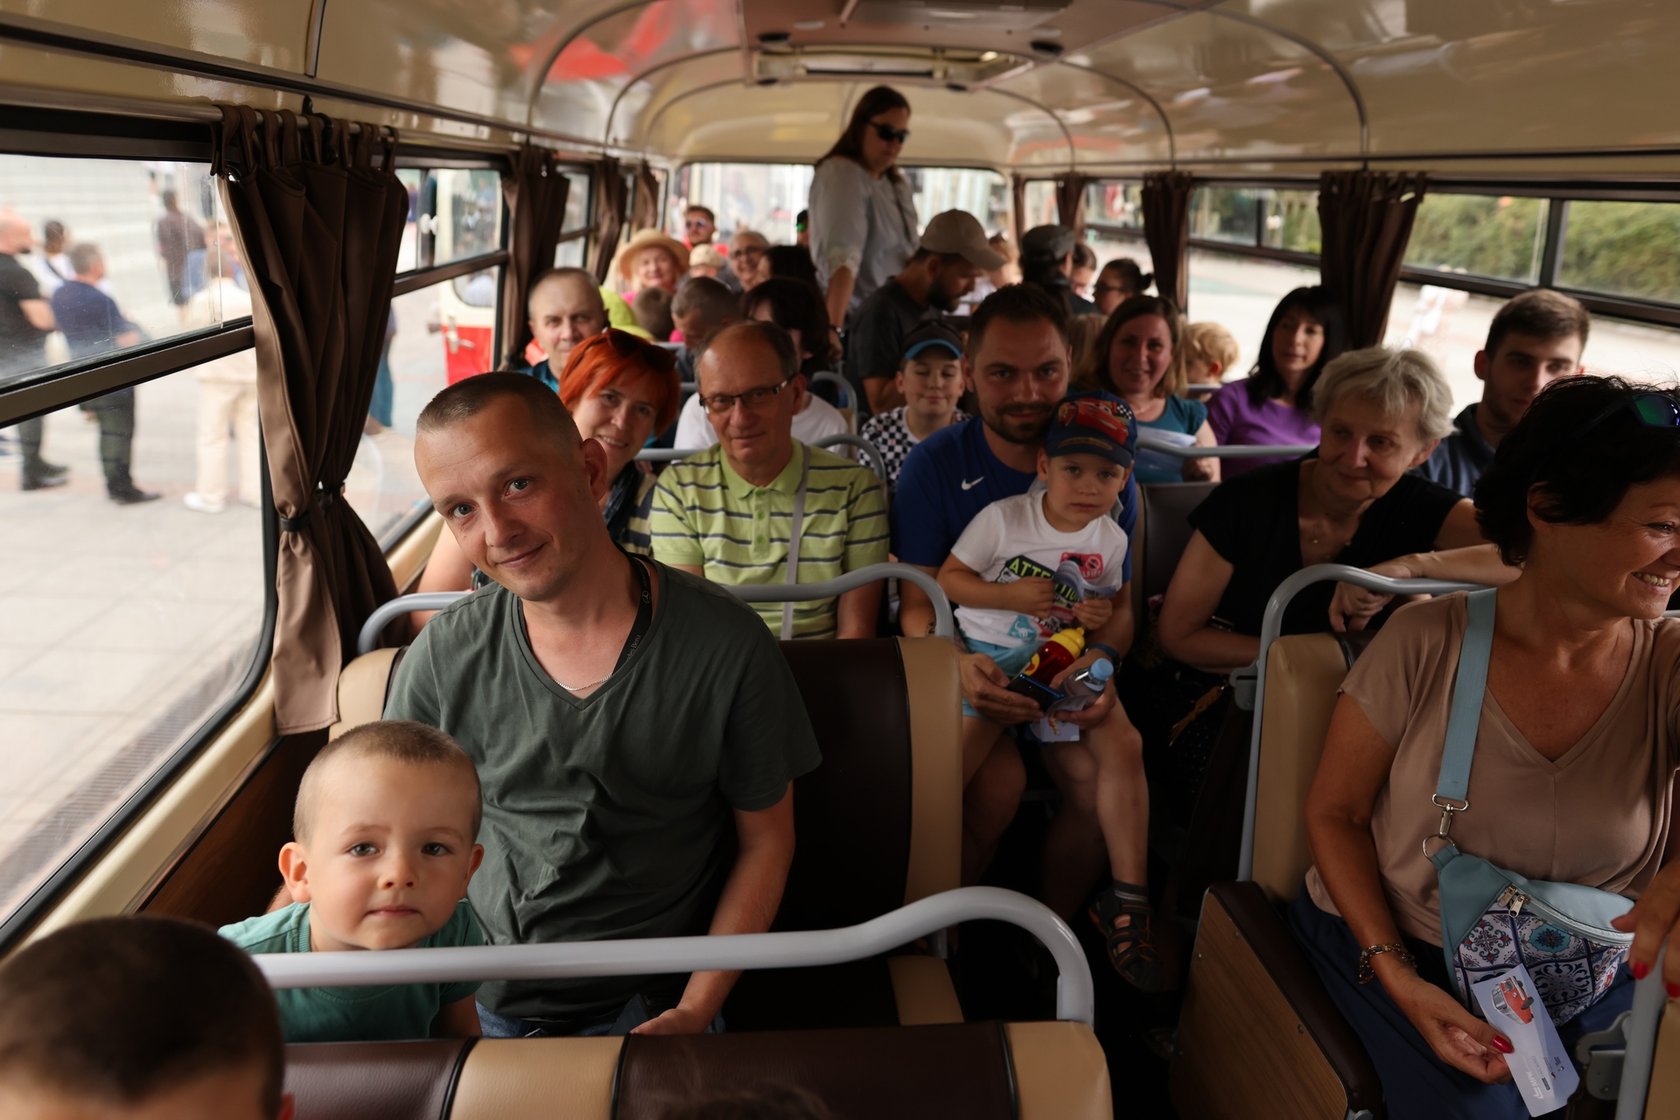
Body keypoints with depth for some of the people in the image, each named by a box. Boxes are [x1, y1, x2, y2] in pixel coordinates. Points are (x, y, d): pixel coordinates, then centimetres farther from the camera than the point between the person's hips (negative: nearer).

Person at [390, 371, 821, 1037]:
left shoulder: (725, 645, -10)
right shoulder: (444, 658, -4)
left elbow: (765, 839, -1)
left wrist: (694, 1013, -8)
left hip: (652, 1007, -2)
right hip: (481, 1010, 3)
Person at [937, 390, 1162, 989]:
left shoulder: (1111, 540, 5)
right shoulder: (1003, 518, -8)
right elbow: (947, 578, -4)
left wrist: (1101, 614, -4)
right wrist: (1011, 595, -17)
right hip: (988, 656, -3)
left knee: (1122, 745, -15)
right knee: (951, 767, -21)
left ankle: (1127, 900, -1)